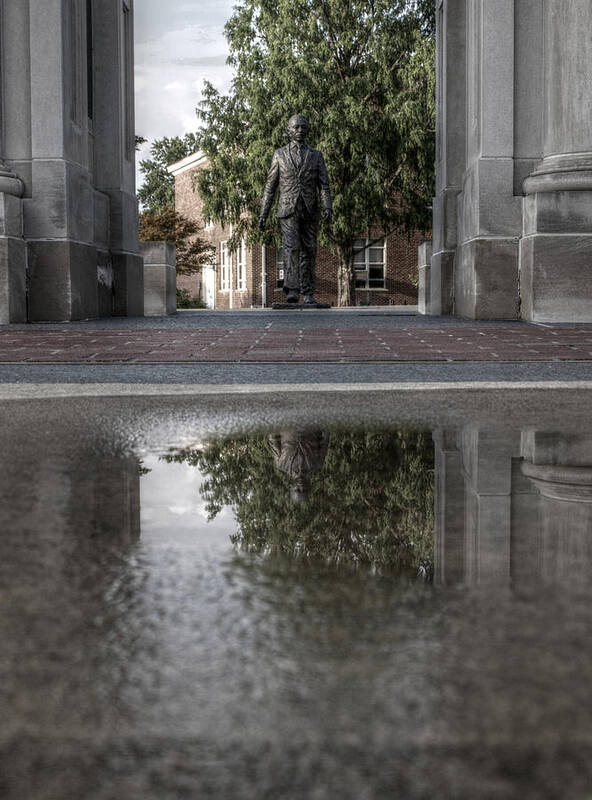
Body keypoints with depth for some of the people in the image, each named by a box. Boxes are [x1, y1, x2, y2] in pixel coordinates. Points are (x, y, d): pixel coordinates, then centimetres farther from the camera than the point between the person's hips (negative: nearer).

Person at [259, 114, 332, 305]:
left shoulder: (316, 156, 10)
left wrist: (327, 208, -16)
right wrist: (263, 214, 4)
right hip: (288, 211, -2)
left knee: (308, 253, 4)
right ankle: (292, 291, -30)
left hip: (309, 211, 2)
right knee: (291, 248, -19)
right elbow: (270, 187, 9)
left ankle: (307, 294, 12)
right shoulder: (279, 155, 8)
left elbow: (324, 186, 2)